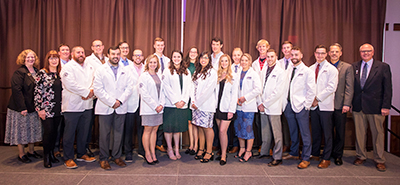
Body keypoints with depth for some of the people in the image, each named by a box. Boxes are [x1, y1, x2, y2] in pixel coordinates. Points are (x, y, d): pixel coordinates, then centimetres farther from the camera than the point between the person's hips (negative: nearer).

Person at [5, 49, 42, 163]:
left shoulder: (36, 72, 10)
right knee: (21, 130, 3)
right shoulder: (19, 73, -12)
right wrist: (22, 108, -22)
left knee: (33, 130, 14)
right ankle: (21, 154, 14)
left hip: (33, 107, 7)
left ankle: (31, 151, 27)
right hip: (22, 108, -7)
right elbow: (16, 90, -18)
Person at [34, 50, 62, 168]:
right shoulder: (42, 73, -4)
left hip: (58, 109, 4)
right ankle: (46, 156, 13)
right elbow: (37, 91, -7)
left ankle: (52, 153, 24)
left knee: (55, 132, 10)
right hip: (46, 109, -4)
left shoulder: (61, 73, 10)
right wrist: (39, 108, -11)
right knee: (48, 132, -3)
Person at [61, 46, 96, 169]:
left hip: (87, 105, 6)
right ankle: (68, 158, 14)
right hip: (72, 105, -5)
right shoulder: (68, 67, -5)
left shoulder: (90, 67, 14)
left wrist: (91, 91, -10)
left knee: (84, 132, 13)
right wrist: (86, 92, -15)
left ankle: (81, 154, 28)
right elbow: (70, 84, -18)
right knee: (70, 133, 2)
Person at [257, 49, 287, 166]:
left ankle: (277, 158, 8)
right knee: (265, 132, 13)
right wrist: (260, 103, 0)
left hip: (273, 107, -5)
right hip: (263, 107, 5)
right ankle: (264, 152, 27)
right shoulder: (263, 71, 14)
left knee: (276, 133, 0)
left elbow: (278, 92, -13)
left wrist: (265, 104, -11)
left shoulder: (280, 72, -5)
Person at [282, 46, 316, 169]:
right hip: (289, 105, 5)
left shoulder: (307, 71, -3)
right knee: (293, 132, 15)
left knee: (305, 133, 0)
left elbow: (311, 91, -5)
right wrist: (285, 103, 5)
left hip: (301, 106, -5)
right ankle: (294, 153, 29)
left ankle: (306, 159, 8)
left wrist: (306, 105, -10)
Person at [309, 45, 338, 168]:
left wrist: (318, 99, -13)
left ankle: (326, 158, 10)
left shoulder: (331, 69, -3)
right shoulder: (311, 69, 12)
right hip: (313, 105, 4)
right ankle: (315, 154, 24)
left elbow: (331, 87, -11)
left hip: (325, 105, -4)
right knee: (315, 132, 11)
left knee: (327, 133, 1)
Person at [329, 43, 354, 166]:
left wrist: (346, 104, -11)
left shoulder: (347, 67, 2)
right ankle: (329, 153, 25)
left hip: (340, 105, -2)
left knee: (340, 132, 7)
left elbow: (349, 88, -3)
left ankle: (338, 155, 20)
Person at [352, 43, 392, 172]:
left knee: (378, 133, 6)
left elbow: (387, 88, -2)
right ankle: (361, 156, 24)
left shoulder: (383, 67, 1)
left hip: (375, 107, -2)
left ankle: (379, 160, 20)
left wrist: (386, 106, -8)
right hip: (358, 107, 2)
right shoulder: (354, 67, 8)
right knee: (359, 133, 10)